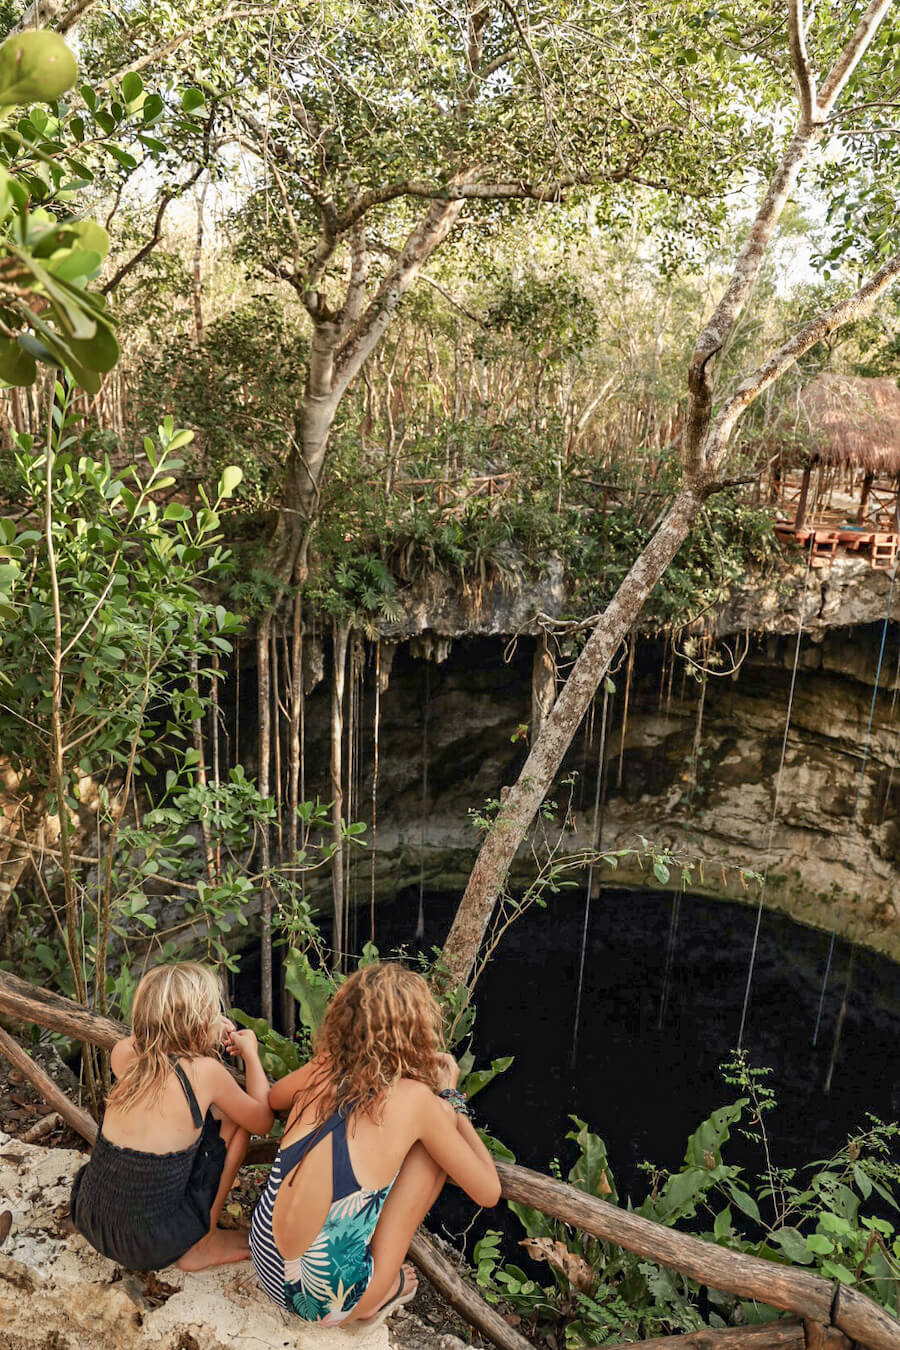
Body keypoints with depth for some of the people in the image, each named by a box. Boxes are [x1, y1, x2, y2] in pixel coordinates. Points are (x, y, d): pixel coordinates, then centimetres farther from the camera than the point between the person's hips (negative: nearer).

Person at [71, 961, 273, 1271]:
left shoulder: (123, 1054, -7)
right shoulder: (205, 1071, -20)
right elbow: (263, 1121, -3)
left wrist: (211, 1032, 14)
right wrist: (250, 1053, 8)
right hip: (152, 1247, -5)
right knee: (235, 1115, 4)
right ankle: (202, 1244, 11)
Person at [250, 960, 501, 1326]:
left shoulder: (321, 1070, -3)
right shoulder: (415, 1098, -16)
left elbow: (271, 1098, 22)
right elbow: (488, 1192, -5)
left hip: (264, 1266, 5)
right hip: (328, 1301, -5)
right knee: (443, 1118, 0)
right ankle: (380, 1293, 7)